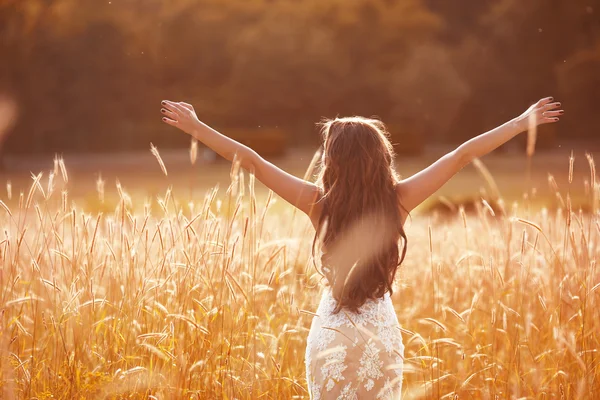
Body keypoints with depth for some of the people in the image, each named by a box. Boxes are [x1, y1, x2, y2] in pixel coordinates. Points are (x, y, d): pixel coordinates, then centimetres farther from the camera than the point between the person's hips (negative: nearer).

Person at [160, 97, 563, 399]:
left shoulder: (320, 203, -11)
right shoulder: (398, 200, -8)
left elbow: (251, 160, -7)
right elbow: (463, 156, -3)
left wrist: (195, 127, 1)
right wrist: (523, 122, 3)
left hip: (331, 334, -1)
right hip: (382, 332, 1)